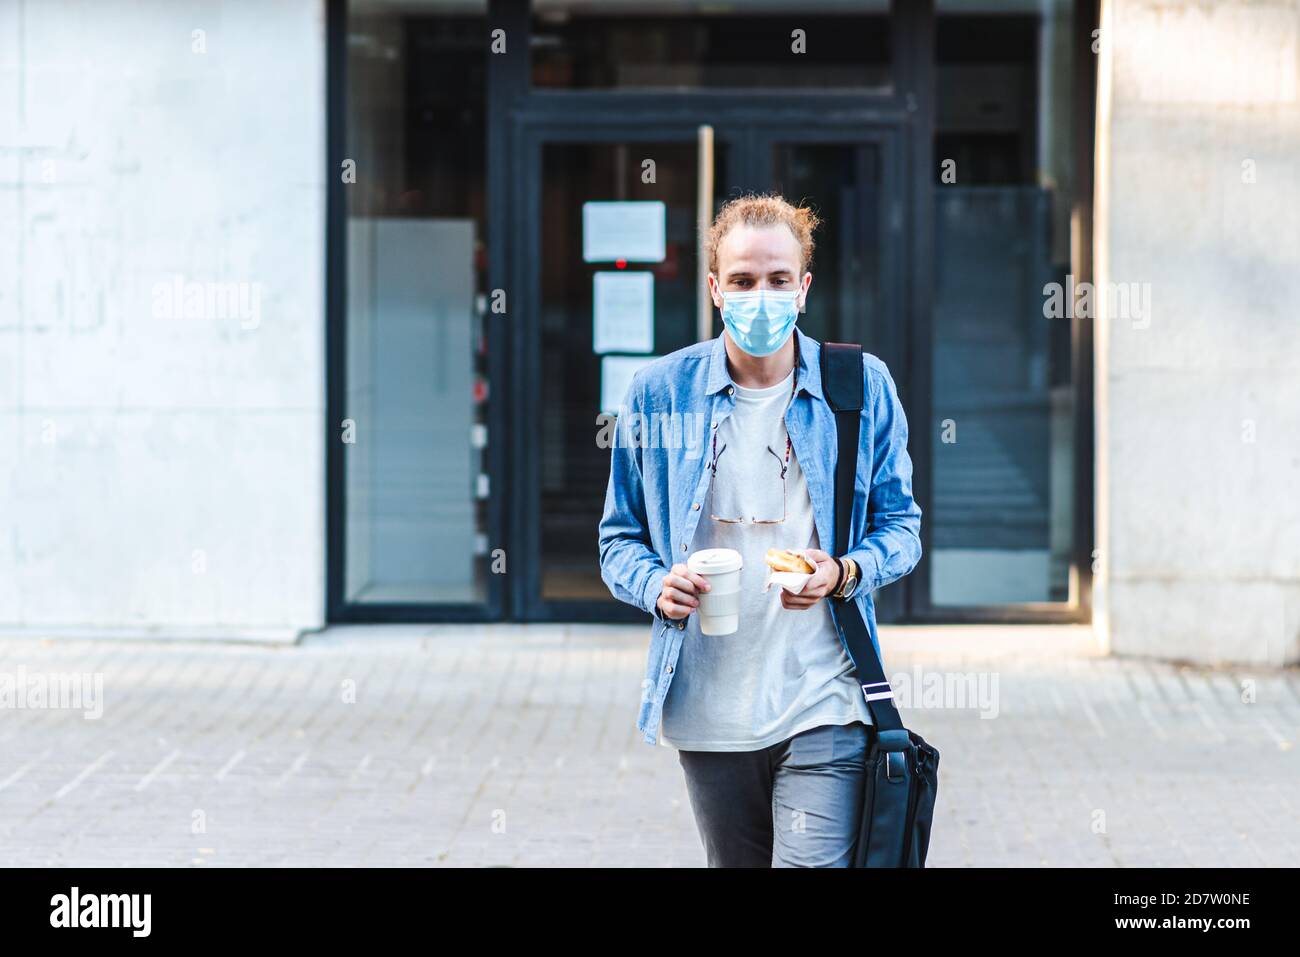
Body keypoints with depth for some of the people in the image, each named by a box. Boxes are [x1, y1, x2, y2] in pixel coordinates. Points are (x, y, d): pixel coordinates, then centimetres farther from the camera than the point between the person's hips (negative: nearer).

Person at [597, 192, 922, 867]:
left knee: (816, 862, -15)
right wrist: (658, 585, -13)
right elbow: (620, 539, 10)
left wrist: (844, 572, -14)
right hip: (707, 706, 2)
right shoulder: (658, 393, 3)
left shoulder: (863, 387, 1)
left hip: (824, 708, -2)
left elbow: (901, 526, 7)